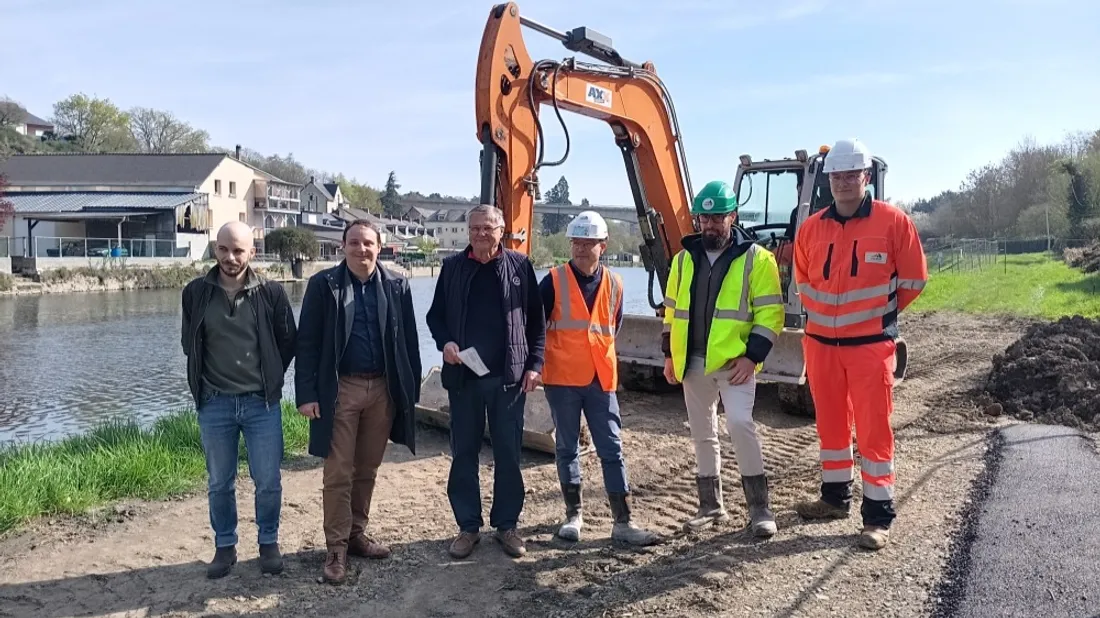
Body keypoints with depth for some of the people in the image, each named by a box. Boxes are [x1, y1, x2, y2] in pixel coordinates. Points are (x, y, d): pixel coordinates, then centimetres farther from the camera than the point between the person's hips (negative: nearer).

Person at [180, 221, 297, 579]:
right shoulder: (196, 292, -2)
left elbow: (288, 342, 6)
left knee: (268, 481, 6)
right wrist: (203, 386, 12)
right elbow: (190, 344, 12)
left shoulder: (271, 293, -6)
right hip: (214, 404, 1)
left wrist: (270, 379, 8)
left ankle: (268, 543, 25)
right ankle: (225, 546, 29)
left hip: (262, 402, -1)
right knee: (219, 483, 12)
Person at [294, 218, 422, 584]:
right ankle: (336, 548, 14)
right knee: (338, 473, 3)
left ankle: (357, 534, 29)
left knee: (367, 470, 14)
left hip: (384, 389, 3)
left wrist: (411, 388, 1)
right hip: (340, 388, -3)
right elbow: (307, 343, -4)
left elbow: (409, 340, 4)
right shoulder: (323, 284, -3)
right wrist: (307, 393, -10)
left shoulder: (397, 285, 4)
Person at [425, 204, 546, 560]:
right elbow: (435, 315, 11)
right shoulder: (453, 267, 5)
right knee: (464, 453, 8)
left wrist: (535, 364, -2)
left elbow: (536, 320, 4)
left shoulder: (519, 266, 2)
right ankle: (468, 526, 21)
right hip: (463, 375, 1)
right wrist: (444, 342, -8)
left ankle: (506, 525, 20)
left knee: (508, 454, 6)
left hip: (509, 376, -1)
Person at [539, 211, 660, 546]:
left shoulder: (614, 284, 4)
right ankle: (573, 514, 24)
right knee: (567, 448, 9)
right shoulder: (554, 281, -6)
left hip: (601, 379, 2)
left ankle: (622, 522, 8)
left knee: (612, 450, 2)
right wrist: (538, 363, 0)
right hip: (562, 379, -2)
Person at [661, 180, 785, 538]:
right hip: (692, 362, 5)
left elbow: (770, 313, -7)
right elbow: (672, 309, 16)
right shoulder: (684, 258, 9)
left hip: (735, 361, -5)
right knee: (703, 435, 12)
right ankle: (711, 506, 25)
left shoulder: (756, 258, -5)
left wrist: (753, 356, -16)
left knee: (739, 423, -20)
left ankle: (759, 507, -5)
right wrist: (669, 353, 11)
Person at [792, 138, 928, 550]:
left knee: (874, 429, -1)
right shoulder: (811, 228, 4)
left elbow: (912, 281, 1)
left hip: (870, 345, -4)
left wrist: (876, 314, 8)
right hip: (820, 343, 4)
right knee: (830, 423, 15)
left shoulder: (893, 222, -7)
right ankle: (835, 496, 30)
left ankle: (878, 516, 8)